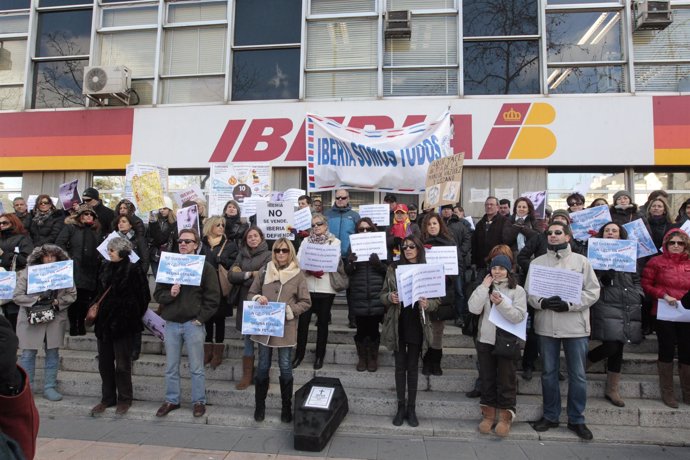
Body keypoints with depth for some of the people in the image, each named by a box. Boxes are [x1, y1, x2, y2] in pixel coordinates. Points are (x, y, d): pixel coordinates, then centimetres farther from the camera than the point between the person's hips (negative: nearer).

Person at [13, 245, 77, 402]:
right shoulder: (27, 272, -3)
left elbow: (72, 295, 3)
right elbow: (17, 296, -4)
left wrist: (57, 302, -14)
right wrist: (37, 299, -18)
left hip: (56, 319, 2)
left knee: (53, 354, 8)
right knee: (28, 354, 5)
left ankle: (50, 388, 18)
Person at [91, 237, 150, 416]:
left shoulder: (134, 269, -11)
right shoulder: (107, 268, 8)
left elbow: (143, 297, -10)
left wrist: (134, 317, -7)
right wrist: (95, 308, 11)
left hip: (123, 323, -6)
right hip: (104, 321, 6)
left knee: (122, 364, 4)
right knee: (105, 363, 13)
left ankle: (124, 399, 19)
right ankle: (107, 398, 27)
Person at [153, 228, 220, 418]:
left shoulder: (205, 267, -2)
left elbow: (213, 297, -5)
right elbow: (157, 294, 9)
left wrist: (200, 318, -11)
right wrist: (169, 294, -13)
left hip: (193, 324, -3)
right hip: (171, 324, 4)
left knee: (196, 367, 5)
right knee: (171, 367, 12)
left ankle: (199, 402, 18)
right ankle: (171, 400, 27)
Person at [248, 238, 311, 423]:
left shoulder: (298, 275, -3)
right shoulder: (264, 271, 3)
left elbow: (306, 302, -2)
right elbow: (250, 293, 10)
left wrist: (288, 310, -16)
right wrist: (257, 298, -12)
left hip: (286, 328, -1)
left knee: (285, 368, 7)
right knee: (263, 367, 12)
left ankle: (286, 408, 23)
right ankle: (259, 406, 28)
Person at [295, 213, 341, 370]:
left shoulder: (335, 241, 5)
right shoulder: (306, 240, 11)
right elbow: (298, 260, 1)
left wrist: (320, 268, -17)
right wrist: (310, 270, -15)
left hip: (326, 288, -1)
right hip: (307, 286, 1)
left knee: (323, 322, 7)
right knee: (303, 320, 0)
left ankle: (320, 356, 19)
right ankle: (299, 354, 15)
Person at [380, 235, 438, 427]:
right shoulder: (393, 268, 0)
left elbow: (436, 300, 1)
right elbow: (383, 295, 4)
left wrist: (427, 304, -20)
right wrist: (390, 298, -18)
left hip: (417, 325, 0)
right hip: (397, 324, 1)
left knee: (413, 367, 9)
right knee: (400, 366, 9)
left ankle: (411, 408, 20)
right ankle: (401, 407, 20)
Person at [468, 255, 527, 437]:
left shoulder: (517, 290, -2)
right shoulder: (484, 288, 7)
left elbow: (519, 317, -14)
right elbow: (474, 309, -10)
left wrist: (501, 303, -26)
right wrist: (484, 286, -10)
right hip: (485, 341, 3)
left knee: (506, 380, 4)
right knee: (487, 379, 11)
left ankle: (505, 417, 18)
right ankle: (488, 415, 24)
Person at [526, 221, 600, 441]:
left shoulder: (581, 261, 3)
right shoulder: (537, 262, 7)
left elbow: (593, 291, -3)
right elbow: (529, 291, 3)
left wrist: (569, 304, -16)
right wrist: (542, 302, -17)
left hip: (576, 326, -1)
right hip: (546, 326, 1)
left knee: (578, 375, 6)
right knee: (548, 373, 11)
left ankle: (576, 419, 22)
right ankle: (550, 415, 25)